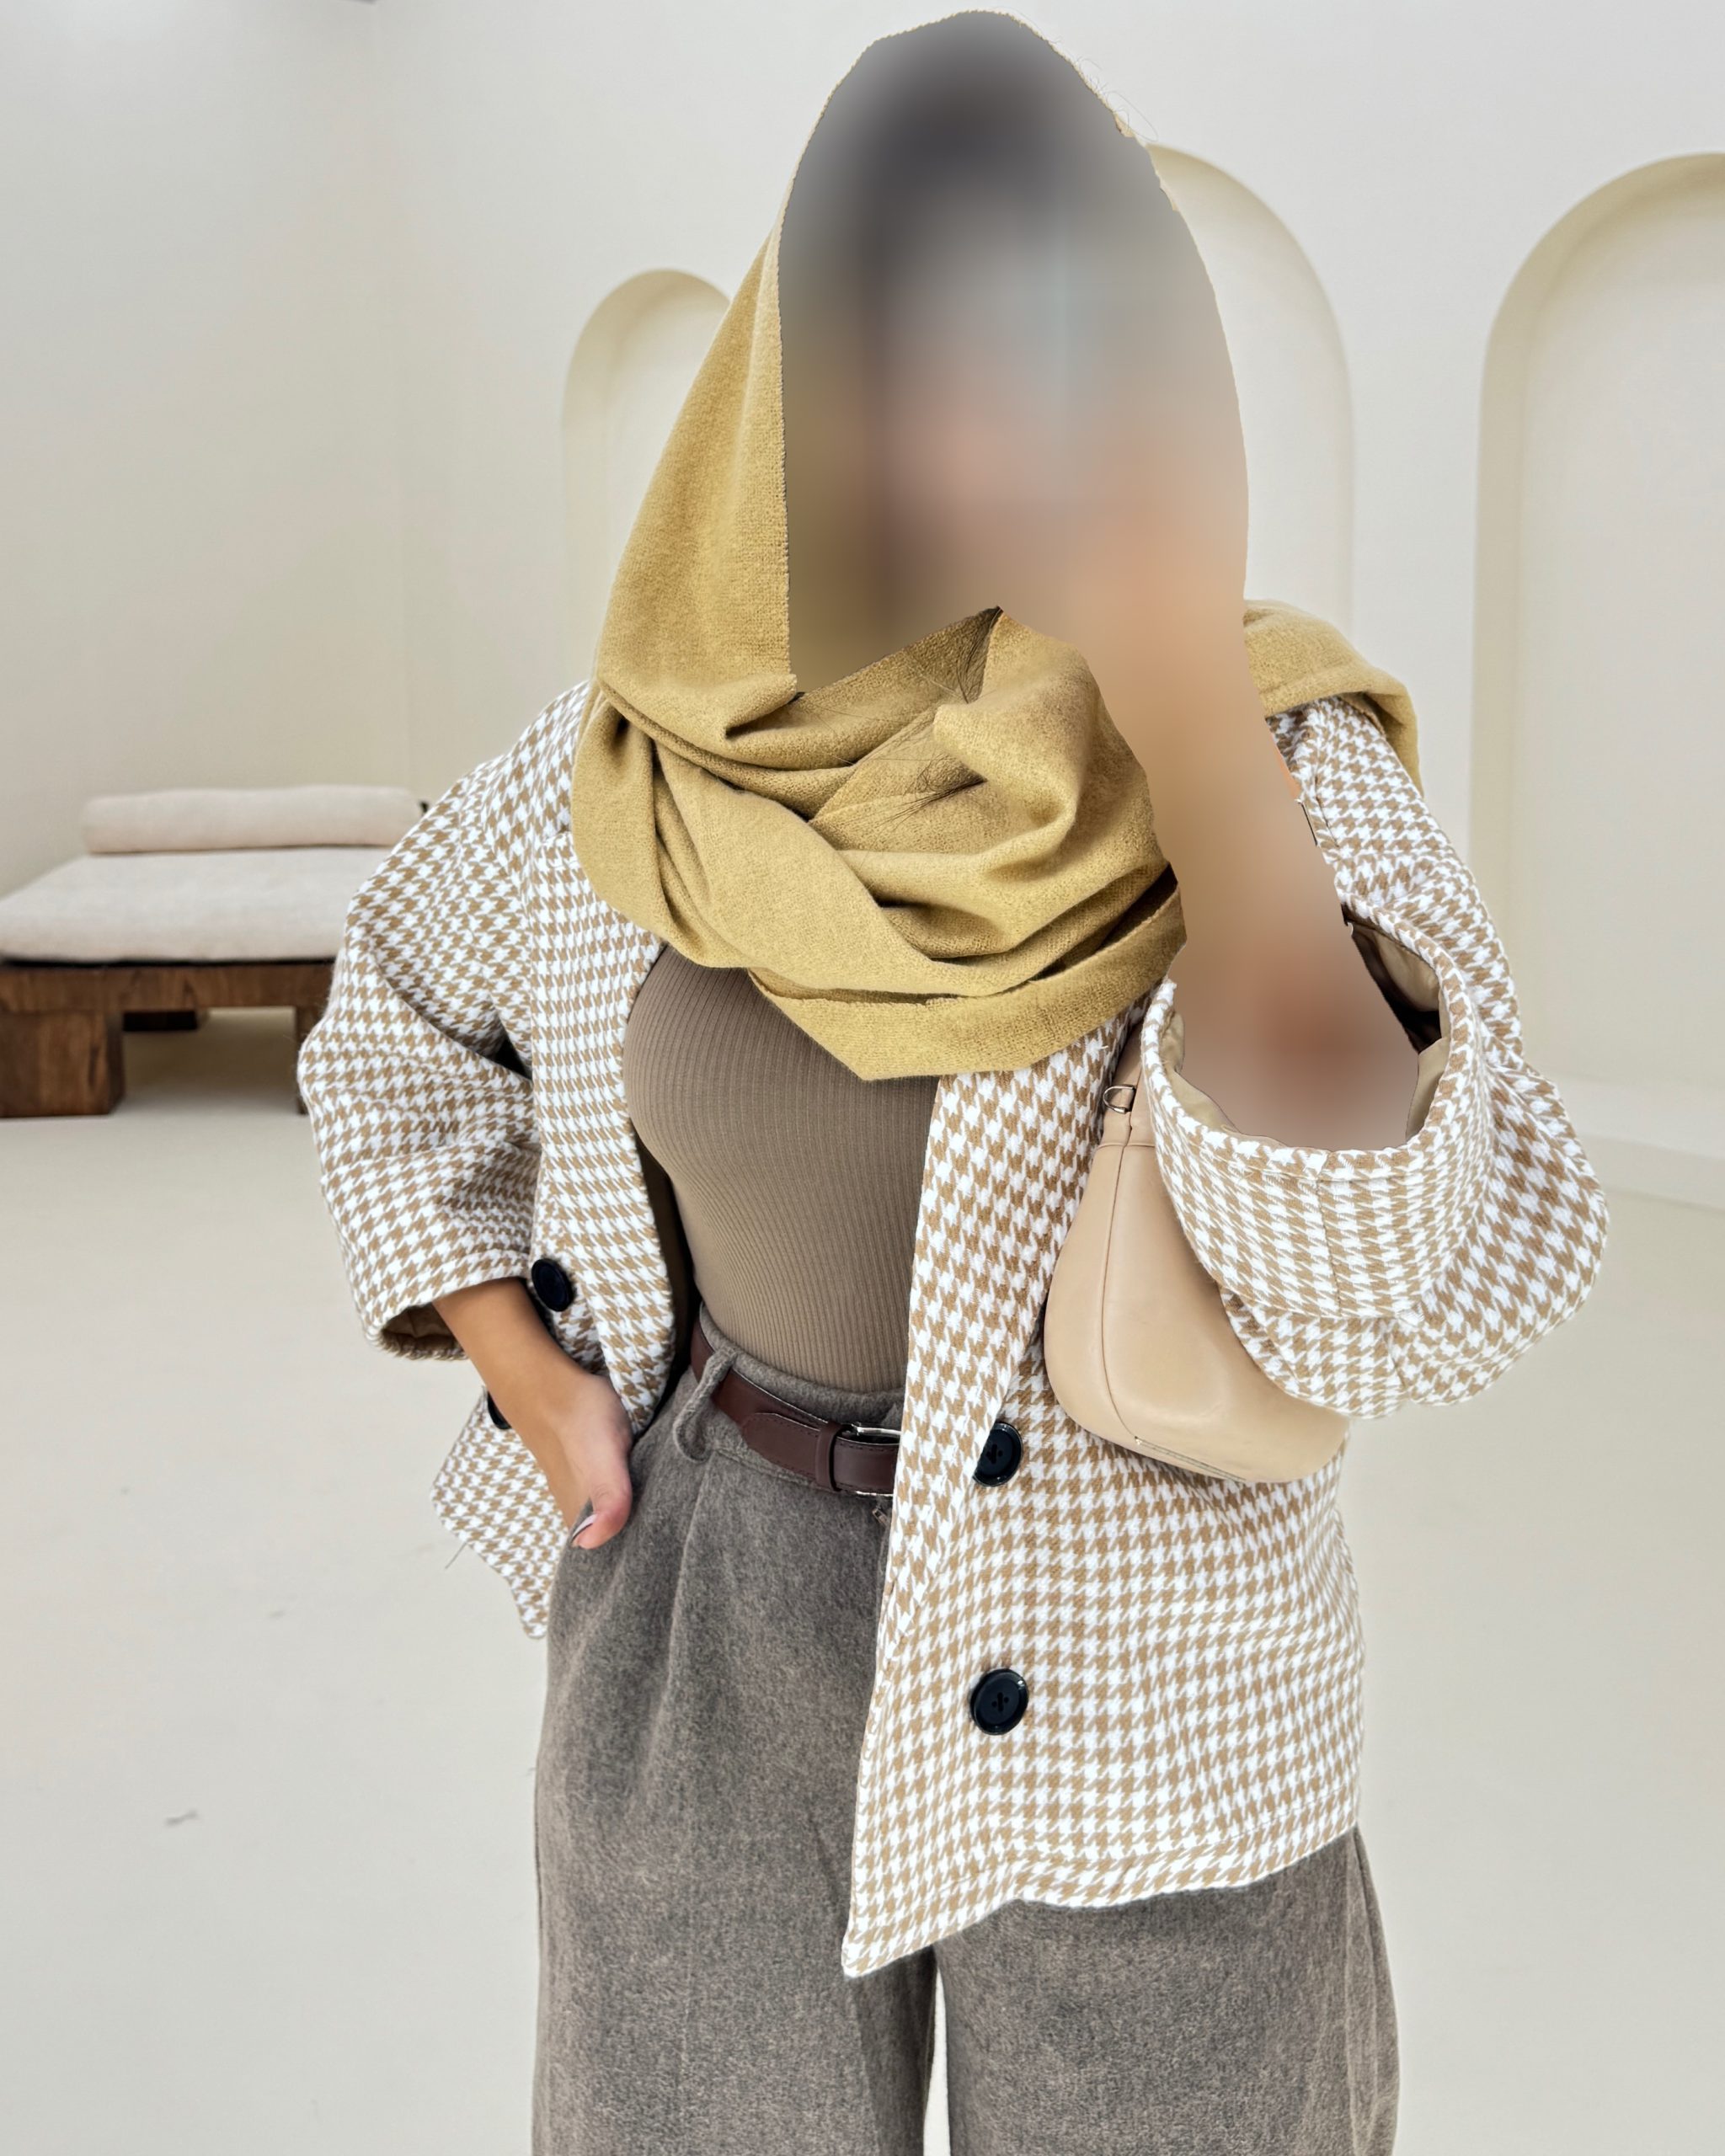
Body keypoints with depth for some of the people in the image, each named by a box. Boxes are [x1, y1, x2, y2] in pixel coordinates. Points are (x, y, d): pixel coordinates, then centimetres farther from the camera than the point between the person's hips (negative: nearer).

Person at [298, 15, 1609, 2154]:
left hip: (1133, 1706, -1)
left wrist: (1180, 684, -30)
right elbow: (398, 1012, 13)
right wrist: (514, 1357, 2)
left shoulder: (1284, 764, -13)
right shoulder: (636, 764, -5)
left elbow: (1385, 1250, -27)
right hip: (706, 1648, 2)